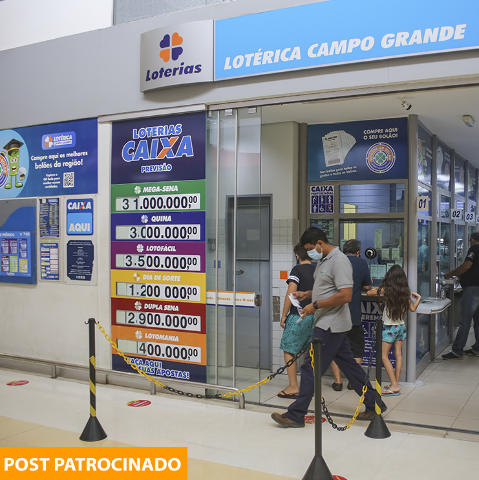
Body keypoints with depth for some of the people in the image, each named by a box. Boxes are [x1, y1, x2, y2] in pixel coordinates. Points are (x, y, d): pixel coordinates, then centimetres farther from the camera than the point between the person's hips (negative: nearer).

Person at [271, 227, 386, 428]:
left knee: (310, 368, -6)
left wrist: (315, 305, -21)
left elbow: (345, 295, -25)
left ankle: (295, 415, 1)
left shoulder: (339, 261, -17)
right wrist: (307, 294, 9)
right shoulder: (322, 261, 14)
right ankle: (373, 404, 27)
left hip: (331, 325, -10)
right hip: (328, 323, 10)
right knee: (349, 365, 16)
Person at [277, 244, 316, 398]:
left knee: (288, 350, 1)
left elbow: (291, 294, -14)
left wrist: (284, 315, -8)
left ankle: (293, 387, -1)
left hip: (298, 316, -6)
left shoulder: (297, 270, -8)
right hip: (315, 315, 6)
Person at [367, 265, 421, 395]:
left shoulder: (386, 289, -13)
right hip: (401, 326, 6)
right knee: (398, 354, 11)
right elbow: (412, 308, 10)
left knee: (384, 356, -2)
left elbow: (369, 292, -2)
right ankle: (396, 383, 16)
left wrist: (376, 290, 18)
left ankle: (394, 386, -7)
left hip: (389, 327, -6)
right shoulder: (405, 292, 0)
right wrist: (418, 299, 26)